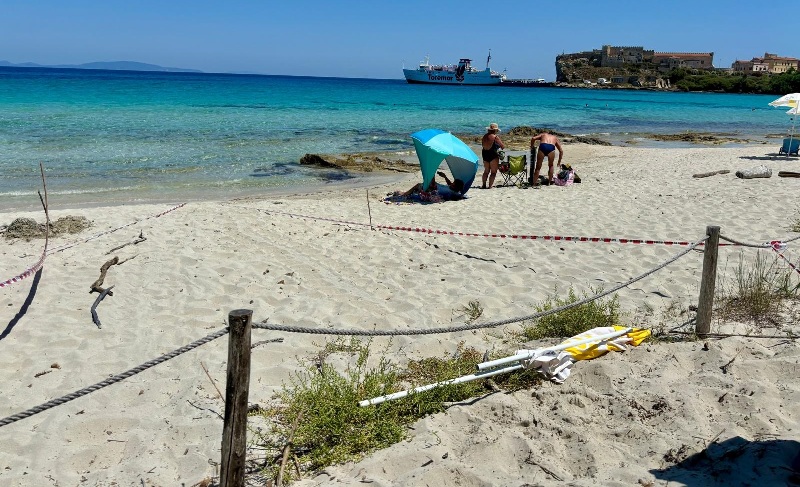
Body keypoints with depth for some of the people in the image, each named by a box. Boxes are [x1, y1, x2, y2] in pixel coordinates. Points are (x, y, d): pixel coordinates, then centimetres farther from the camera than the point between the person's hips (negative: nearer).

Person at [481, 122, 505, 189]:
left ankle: (484, 185, 13)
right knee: (493, 172, 1)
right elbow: (503, 146, -9)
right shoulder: (495, 137, -13)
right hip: (493, 155, -6)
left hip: (484, 154, 6)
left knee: (486, 171, 18)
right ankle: (490, 185, -6)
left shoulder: (485, 136, 5)